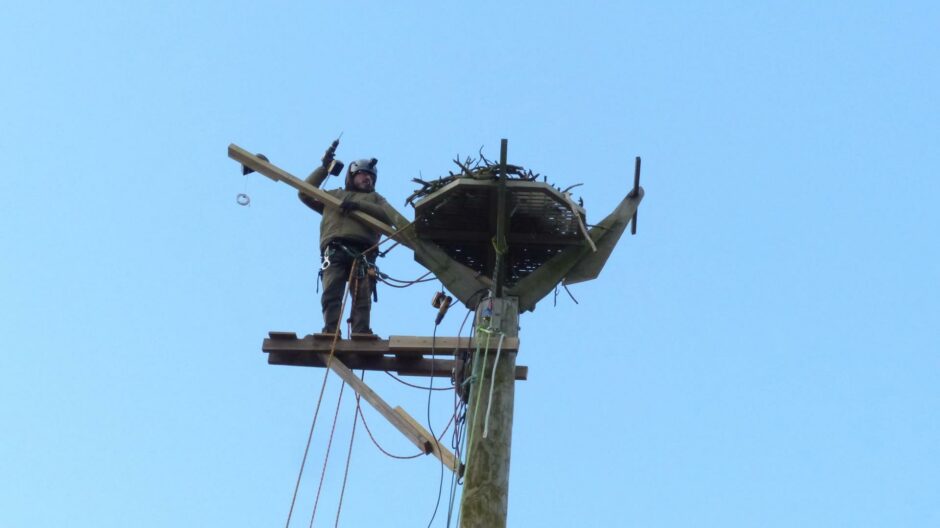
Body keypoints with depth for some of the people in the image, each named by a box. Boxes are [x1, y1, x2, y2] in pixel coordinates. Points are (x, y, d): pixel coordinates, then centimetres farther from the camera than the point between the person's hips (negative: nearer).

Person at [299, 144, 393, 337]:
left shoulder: (374, 198, 33)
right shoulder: (334, 195, 36)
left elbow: (388, 216, 11)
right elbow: (305, 193, 27)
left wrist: (358, 205, -1)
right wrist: (324, 167, 25)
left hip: (363, 253, 0)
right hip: (335, 251, 0)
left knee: (362, 297, -17)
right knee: (331, 293, -19)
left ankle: (361, 335, -29)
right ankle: (330, 333, -30)